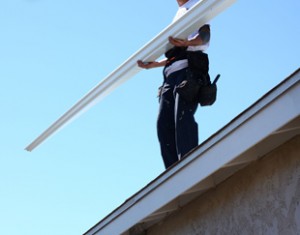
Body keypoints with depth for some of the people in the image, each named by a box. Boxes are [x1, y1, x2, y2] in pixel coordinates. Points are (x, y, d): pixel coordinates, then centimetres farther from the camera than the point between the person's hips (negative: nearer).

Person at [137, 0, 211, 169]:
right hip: (171, 73, 7)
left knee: (182, 117, -23)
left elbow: (205, 35, -6)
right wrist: (154, 64, 18)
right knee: (164, 124, -7)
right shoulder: (179, 14, 33)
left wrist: (188, 43, -25)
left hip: (189, 68, -7)